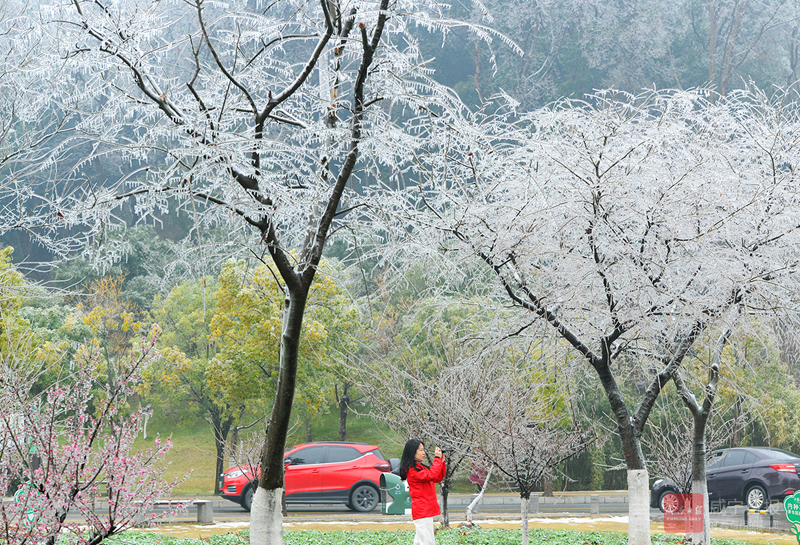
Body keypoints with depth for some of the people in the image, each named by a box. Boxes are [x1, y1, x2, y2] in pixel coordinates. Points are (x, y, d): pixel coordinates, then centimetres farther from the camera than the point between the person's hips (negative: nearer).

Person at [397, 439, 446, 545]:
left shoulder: (421, 467, 18)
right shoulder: (411, 469, -12)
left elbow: (438, 478, 19)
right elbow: (431, 476, -23)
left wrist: (442, 462, 8)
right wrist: (437, 459, -14)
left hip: (427, 509, 10)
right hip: (422, 510, -10)